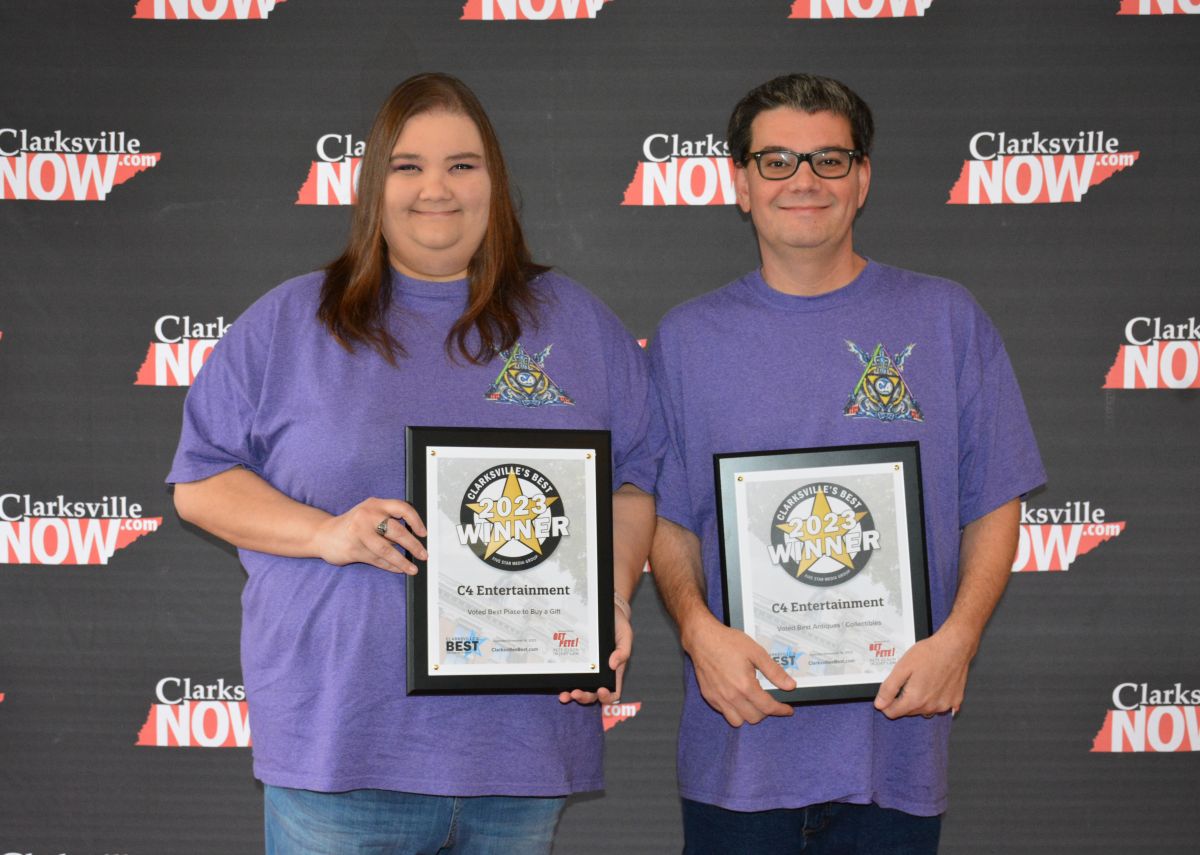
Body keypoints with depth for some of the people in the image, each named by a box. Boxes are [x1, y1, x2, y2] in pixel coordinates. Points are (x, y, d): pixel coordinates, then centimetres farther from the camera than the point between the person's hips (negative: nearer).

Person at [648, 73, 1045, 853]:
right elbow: (669, 522, 6)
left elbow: (994, 506, 4)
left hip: (896, 735, 0)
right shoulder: (688, 336, 5)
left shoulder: (946, 320, 3)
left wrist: (957, 636, -11)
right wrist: (700, 628, -11)